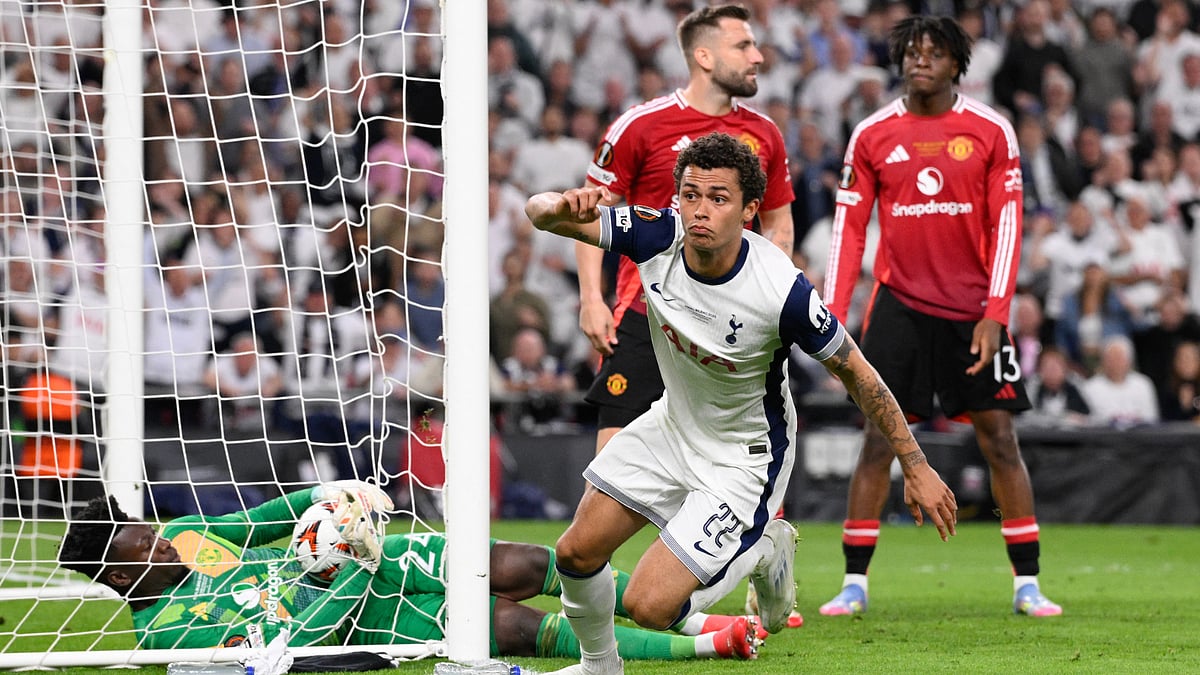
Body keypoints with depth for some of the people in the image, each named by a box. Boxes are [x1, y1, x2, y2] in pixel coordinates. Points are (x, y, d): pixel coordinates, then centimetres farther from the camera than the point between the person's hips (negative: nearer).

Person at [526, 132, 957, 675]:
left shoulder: (783, 291, -31)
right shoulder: (658, 236, -20)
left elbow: (855, 372, -17)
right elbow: (539, 212, -17)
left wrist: (916, 467, -13)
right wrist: (564, 205, -43)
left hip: (741, 461, -5)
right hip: (672, 424, 5)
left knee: (649, 606, -12)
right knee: (577, 552, 3)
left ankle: (762, 553, 16)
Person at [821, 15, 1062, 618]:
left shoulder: (990, 132, 0)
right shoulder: (872, 135, 3)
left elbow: (1006, 225, -2)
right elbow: (849, 227, 5)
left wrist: (994, 313, -10)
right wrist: (833, 314, -3)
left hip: (972, 310, -1)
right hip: (899, 303, 1)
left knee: (1000, 439, -1)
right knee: (877, 442, -3)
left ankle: (1027, 584, 5)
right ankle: (854, 584, 2)